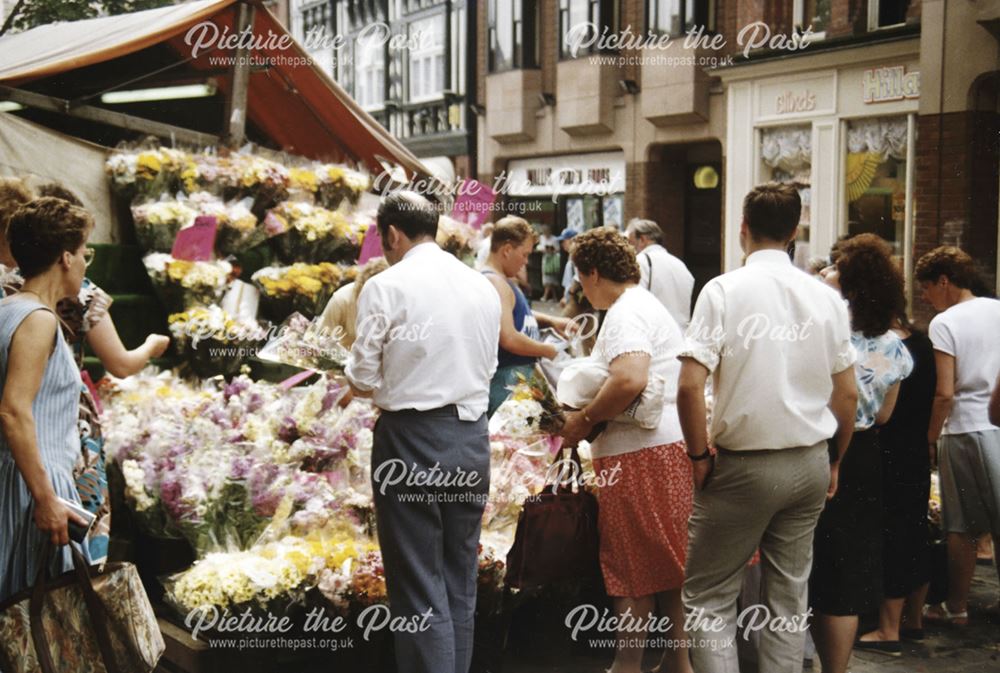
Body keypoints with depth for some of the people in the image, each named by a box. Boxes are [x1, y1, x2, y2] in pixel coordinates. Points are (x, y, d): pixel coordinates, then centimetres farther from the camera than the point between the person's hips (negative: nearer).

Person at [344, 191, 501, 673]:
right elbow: (487, 368, 13)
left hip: (411, 439, -5)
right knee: (461, 585, 14)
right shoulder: (483, 286, 9)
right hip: (473, 438, 6)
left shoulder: (386, 286, -8)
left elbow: (362, 381, -6)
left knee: (419, 591, 1)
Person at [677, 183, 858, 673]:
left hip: (745, 465, -4)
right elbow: (847, 394, 7)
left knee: (708, 597, 4)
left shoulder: (724, 290, -10)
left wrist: (700, 455, -4)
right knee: (788, 595, 14)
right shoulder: (825, 297, 3)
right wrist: (834, 461, 19)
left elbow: (690, 386, -17)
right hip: (810, 463, 5)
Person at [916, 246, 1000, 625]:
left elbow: (945, 393, -13)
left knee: (961, 527, 5)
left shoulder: (944, 323, -9)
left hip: (963, 430, -4)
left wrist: (930, 438, -4)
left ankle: (957, 606, 15)